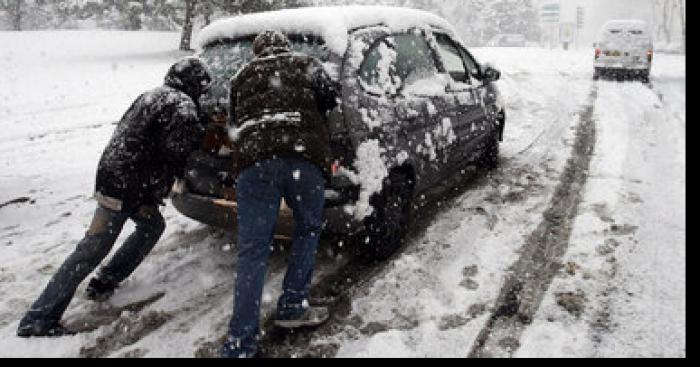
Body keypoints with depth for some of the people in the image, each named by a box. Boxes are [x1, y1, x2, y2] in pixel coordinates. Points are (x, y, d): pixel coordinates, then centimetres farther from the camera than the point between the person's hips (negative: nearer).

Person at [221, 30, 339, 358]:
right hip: (304, 156, -1)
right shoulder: (306, 64, 23)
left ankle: (240, 345, 0)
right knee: (308, 230, 21)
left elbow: (234, 123, 30)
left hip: (253, 161, 2)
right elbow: (329, 97, 11)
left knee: (252, 251, 1)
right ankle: (292, 308, 21)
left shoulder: (242, 77, 30)